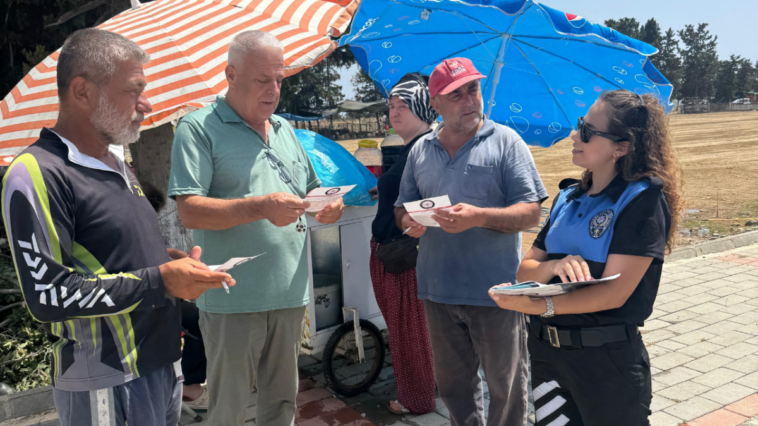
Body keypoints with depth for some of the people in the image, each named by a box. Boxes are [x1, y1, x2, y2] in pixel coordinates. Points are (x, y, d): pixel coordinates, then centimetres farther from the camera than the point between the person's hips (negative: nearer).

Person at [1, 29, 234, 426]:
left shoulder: (116, 159, 11)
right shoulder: (37, 174, -17)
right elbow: (48, 295, -21)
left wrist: (172, 264, 3)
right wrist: (160, 281, -19)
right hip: (106, 387, -8)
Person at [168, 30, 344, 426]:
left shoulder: (284, 130, 14)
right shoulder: (199, 129, -6)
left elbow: (308, 191, 21)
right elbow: (189, 211, -15)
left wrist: (327, 206, -3)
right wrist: (261, 207, -28)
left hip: (289, 293, 6)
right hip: (232, 300, -5)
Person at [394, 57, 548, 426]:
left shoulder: (505, 141, -3)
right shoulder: (421, 150, 10)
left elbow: (531, 213, -8)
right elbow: (402, 207, 16)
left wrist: (479, 217, -24)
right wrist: (408, 222, -8)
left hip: (496, 291, -4)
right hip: (438, 291, 4)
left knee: (506, 386, 11)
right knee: (453, 383, 19)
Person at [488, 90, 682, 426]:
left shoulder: (642, 199, -11)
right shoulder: (568, 198, 8)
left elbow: (614, 293, -20)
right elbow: (526, 269, 3)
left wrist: (538, 305, -31)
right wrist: (555, 266, -19)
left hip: (608, 358, -5)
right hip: (545, 350, 6)